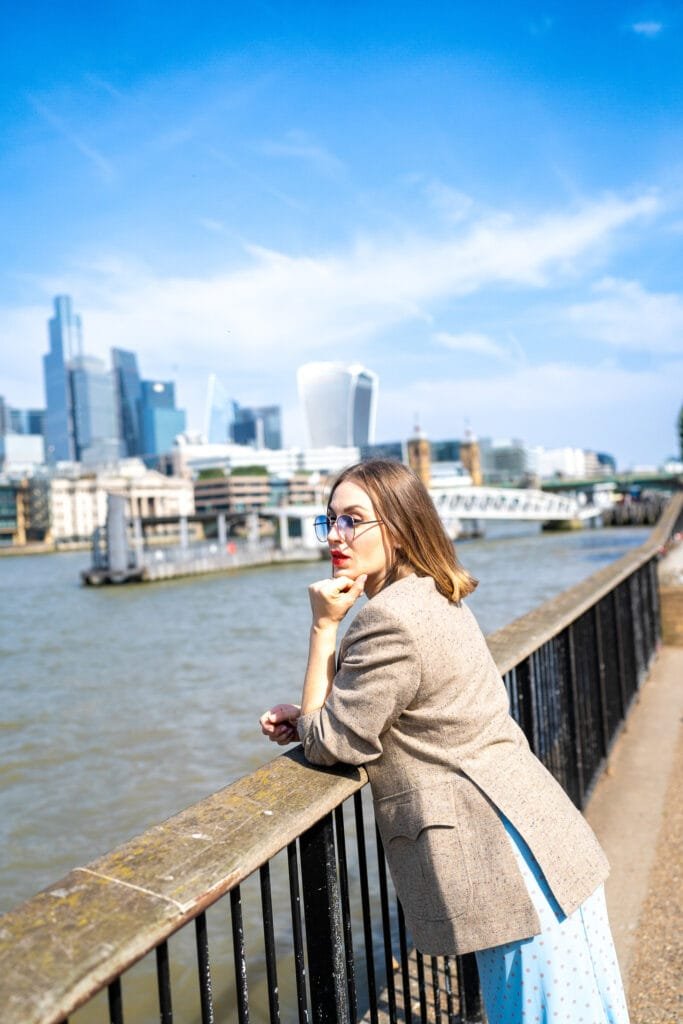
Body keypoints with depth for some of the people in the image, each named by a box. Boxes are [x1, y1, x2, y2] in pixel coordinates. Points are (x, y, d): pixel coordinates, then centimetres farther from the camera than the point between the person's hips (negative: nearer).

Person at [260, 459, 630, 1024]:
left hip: (514, 865, -10)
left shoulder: (390, 619, -22)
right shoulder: (440, 597, 10)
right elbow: (390, 708, 18)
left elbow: (332, 745, -13)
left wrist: (324, 627, -12)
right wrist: (310, 715, 5)